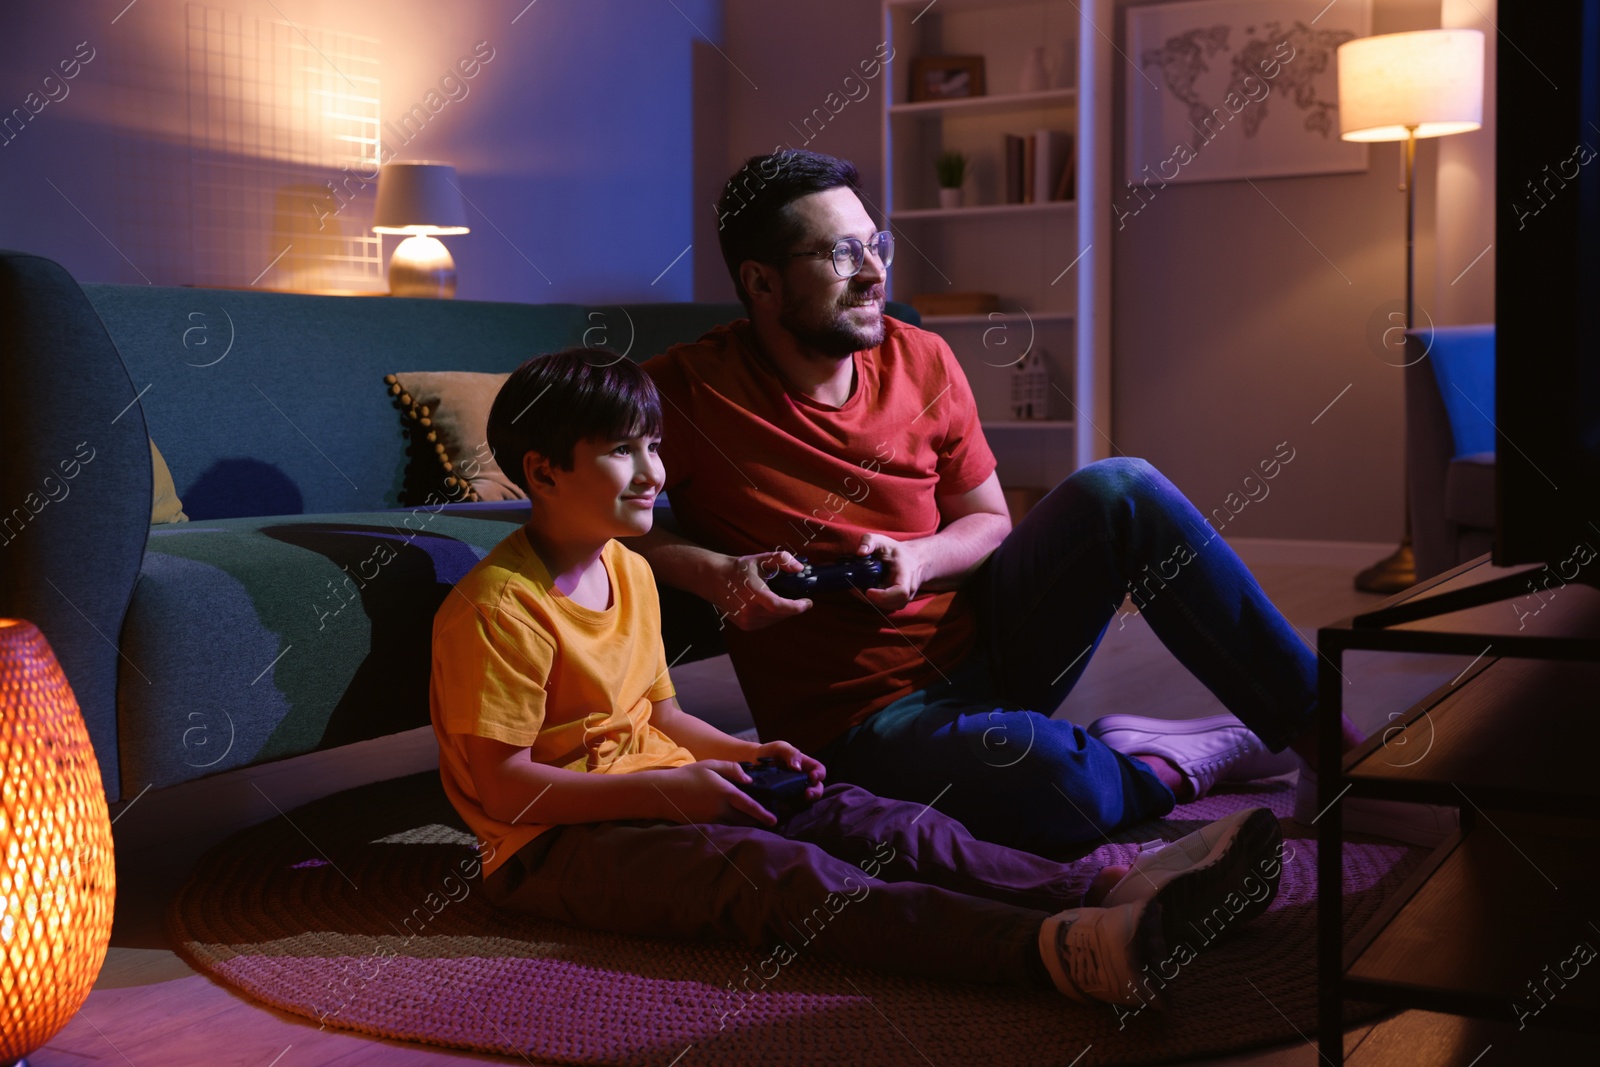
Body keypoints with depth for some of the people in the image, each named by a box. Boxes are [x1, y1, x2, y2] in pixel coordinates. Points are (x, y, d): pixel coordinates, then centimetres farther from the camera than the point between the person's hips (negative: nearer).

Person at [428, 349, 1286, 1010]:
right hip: (556, 840, -9)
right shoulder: (493, 607, -15)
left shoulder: (629, 571, 13)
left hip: (656, 794, 9)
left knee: (879, 822, -14)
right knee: (774, 871, -33)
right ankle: (1060, 949, -53)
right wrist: (667, 789, -22)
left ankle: (1113, 894, -31)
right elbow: (504, 782, -17)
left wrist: (739, 756, 3)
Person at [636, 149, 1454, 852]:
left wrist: (918, 557, -12)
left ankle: (1330, 740, -13)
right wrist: (711, 571, -22)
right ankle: (1215, 754, -4)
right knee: (1052, 781, -37)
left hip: (981, 642, 5)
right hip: (867, 719, -5)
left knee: (1118, 491, -19)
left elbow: (989, 522, 10)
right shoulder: (688, 390, -12)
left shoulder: (920, 360, 3)